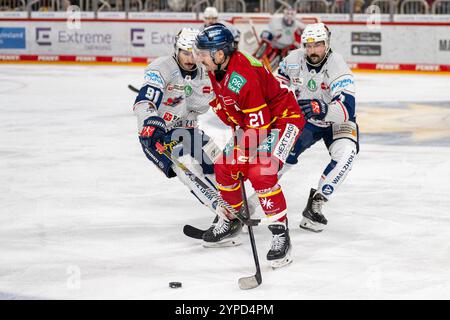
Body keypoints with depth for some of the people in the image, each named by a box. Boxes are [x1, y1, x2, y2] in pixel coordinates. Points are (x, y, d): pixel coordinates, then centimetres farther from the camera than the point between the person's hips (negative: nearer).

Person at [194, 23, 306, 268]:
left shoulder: (244, 77, -34)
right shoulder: (217, 69, -5)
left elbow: (259, 124, -31)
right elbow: (223, 101, 16)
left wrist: (242, 155, -24)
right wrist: (235, 127, 8)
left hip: (283, 118, -10)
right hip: (249, 122, 10)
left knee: (260, 172, -25)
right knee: (223, 167, 8)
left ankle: (280, 233, -18)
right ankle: (231, 220, 28)